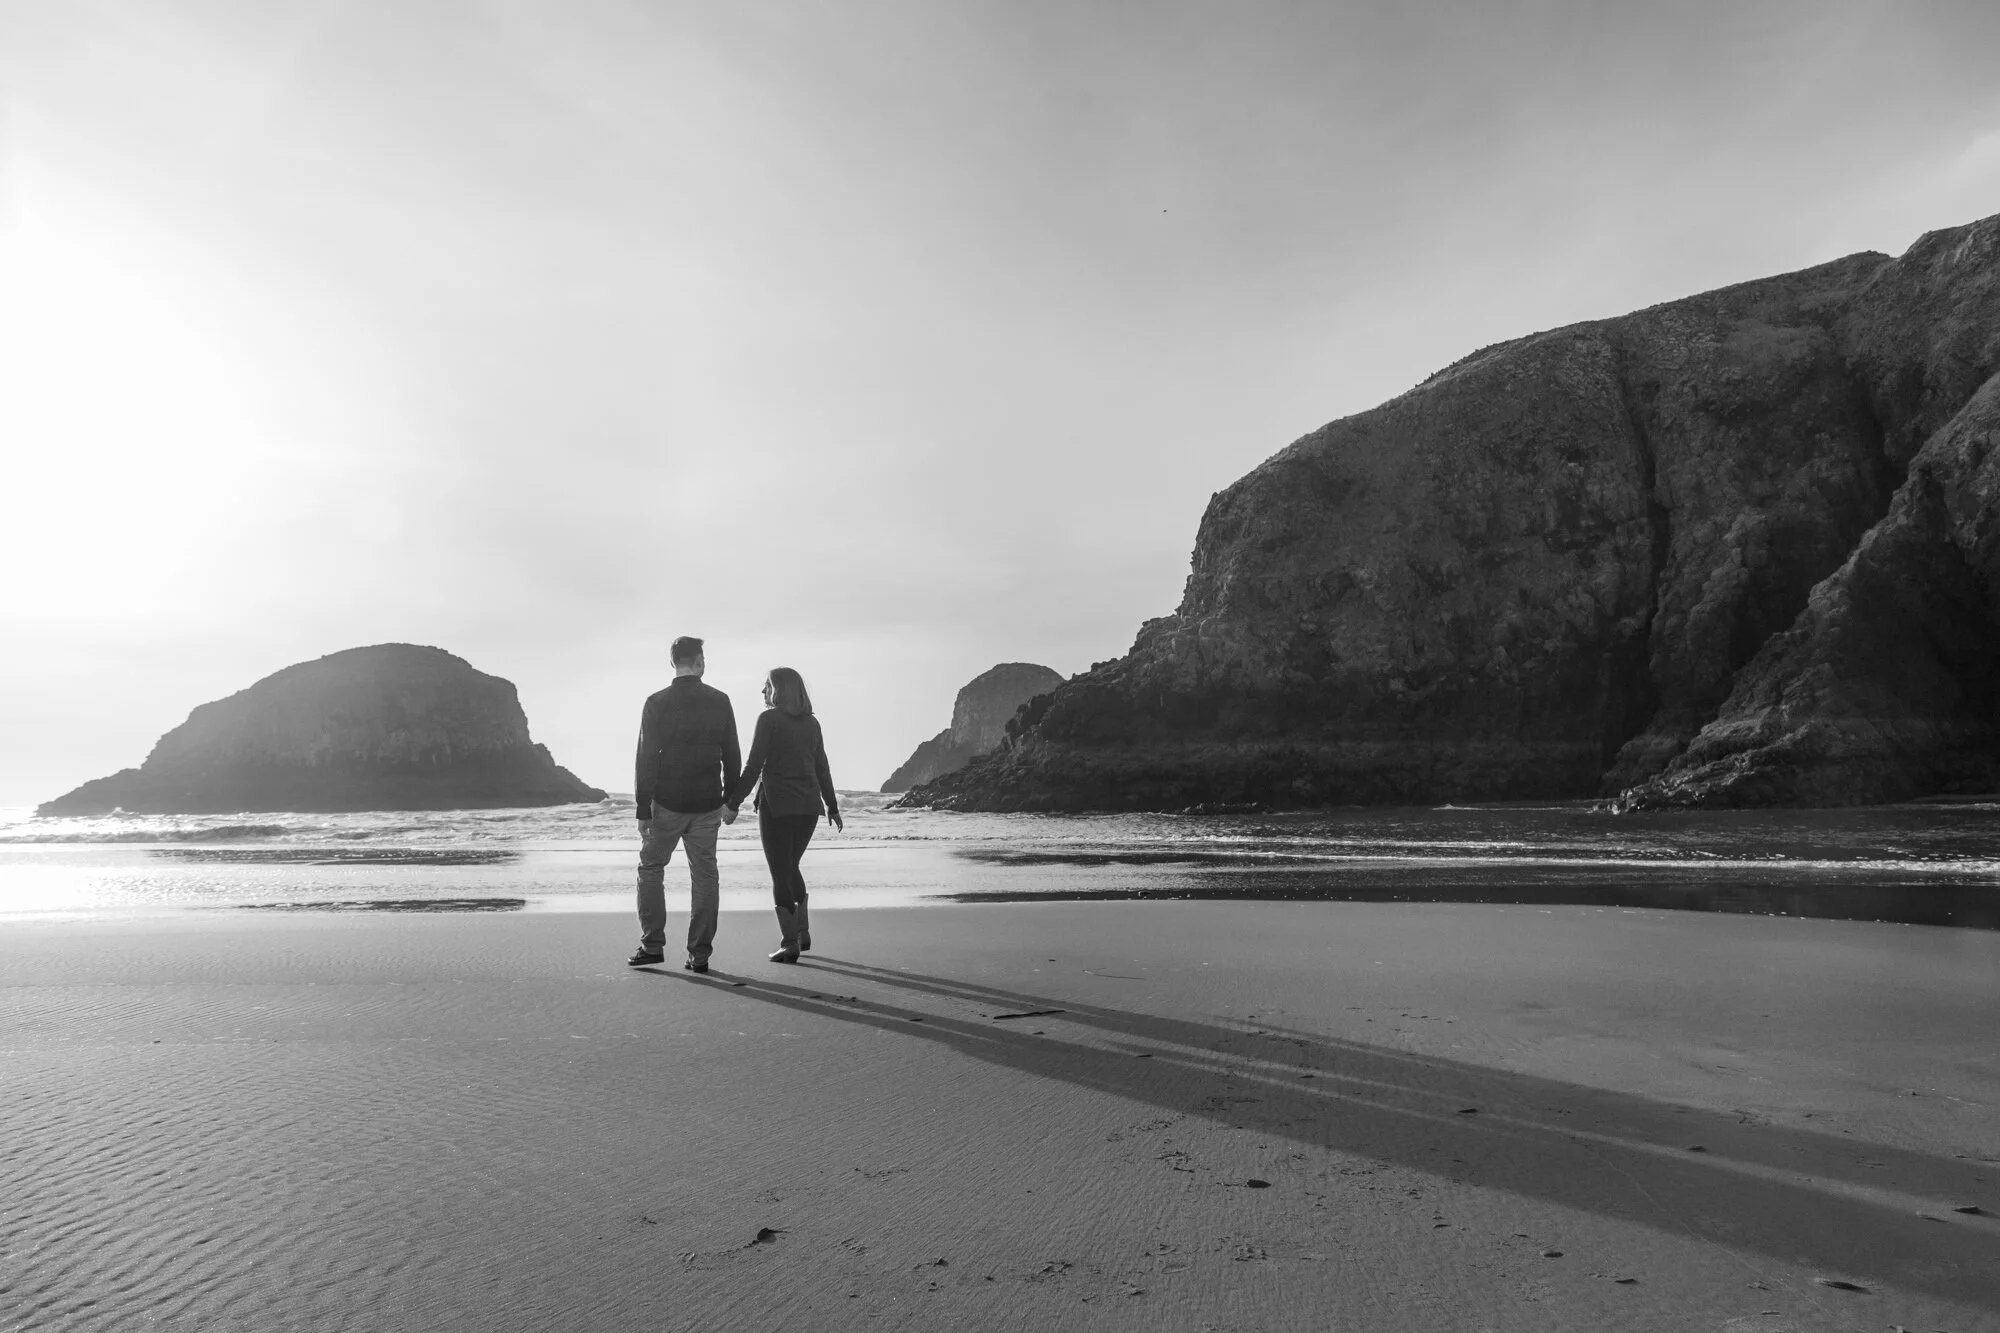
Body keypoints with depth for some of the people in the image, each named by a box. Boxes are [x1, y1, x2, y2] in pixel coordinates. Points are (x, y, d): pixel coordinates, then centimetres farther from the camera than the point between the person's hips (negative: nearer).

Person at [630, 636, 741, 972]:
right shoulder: (720, 701, 1)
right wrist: (731, 801, 12)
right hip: (707, 805, 2)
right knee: (704, 875, 8)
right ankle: (700, 954, 8)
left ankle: (652, 946, 11)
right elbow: (731, 755, 4)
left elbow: (646, 759, -9)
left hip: (667, 804, -2)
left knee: (651, 868, 14)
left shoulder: (657, 703, -7)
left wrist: (643, 809, -6)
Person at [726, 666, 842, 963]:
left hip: (777, 804, -6)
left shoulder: (769, 718, -7)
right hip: (809, 805, 6)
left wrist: (733, 803, -6)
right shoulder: (811, 722, 10)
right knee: (791, 867, 22)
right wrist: (832, 807, 21)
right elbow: (821, 769, 12)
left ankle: (790, 944, 0)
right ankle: (802, 933, 22)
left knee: (780, 874, 2)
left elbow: (754, 767, -11)